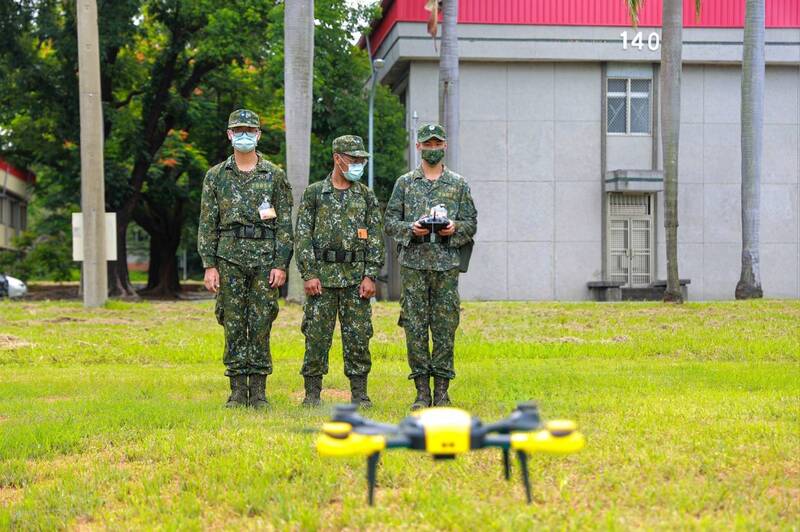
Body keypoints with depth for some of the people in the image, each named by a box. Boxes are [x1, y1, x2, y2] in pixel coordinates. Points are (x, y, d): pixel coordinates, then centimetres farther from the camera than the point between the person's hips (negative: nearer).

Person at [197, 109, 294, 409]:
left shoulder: (274, 175, 6)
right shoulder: (216, 176, 8)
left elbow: (285, 223, 3)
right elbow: (207, 223, 5)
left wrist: (281, 264, -5)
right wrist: (209, 265, -3)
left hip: (266, 258, -1)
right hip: (230, 257, 1)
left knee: (261, 325, 1)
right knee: (234, 326, 2)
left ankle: (258, 391, 7)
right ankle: (238, 390, 8)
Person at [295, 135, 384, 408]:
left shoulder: (366, 196, 9)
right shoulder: (314, 193, 4)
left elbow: (376, 239, 6)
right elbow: (302, 236, 0)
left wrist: (370, 276, -3)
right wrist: (309, 274, -8)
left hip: (356, 276, 2)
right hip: (322, 274, -1)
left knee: (358, 335, 2)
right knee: (317, 335, 0)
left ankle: (359, 393, 9)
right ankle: (312, 393, 8)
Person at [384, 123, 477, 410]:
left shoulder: (459, 184, 10)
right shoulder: (405, 183, 9)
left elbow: (471, 223, 9)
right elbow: (390, 221, 7)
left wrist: (455, 228, -11)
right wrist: (410, 228, -12)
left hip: (446, 264, 0)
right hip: (413, 263, 0)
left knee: (445, 328, 0)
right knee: (415, 328, -1)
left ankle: (442, 390, 7)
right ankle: (422, 390, 6)